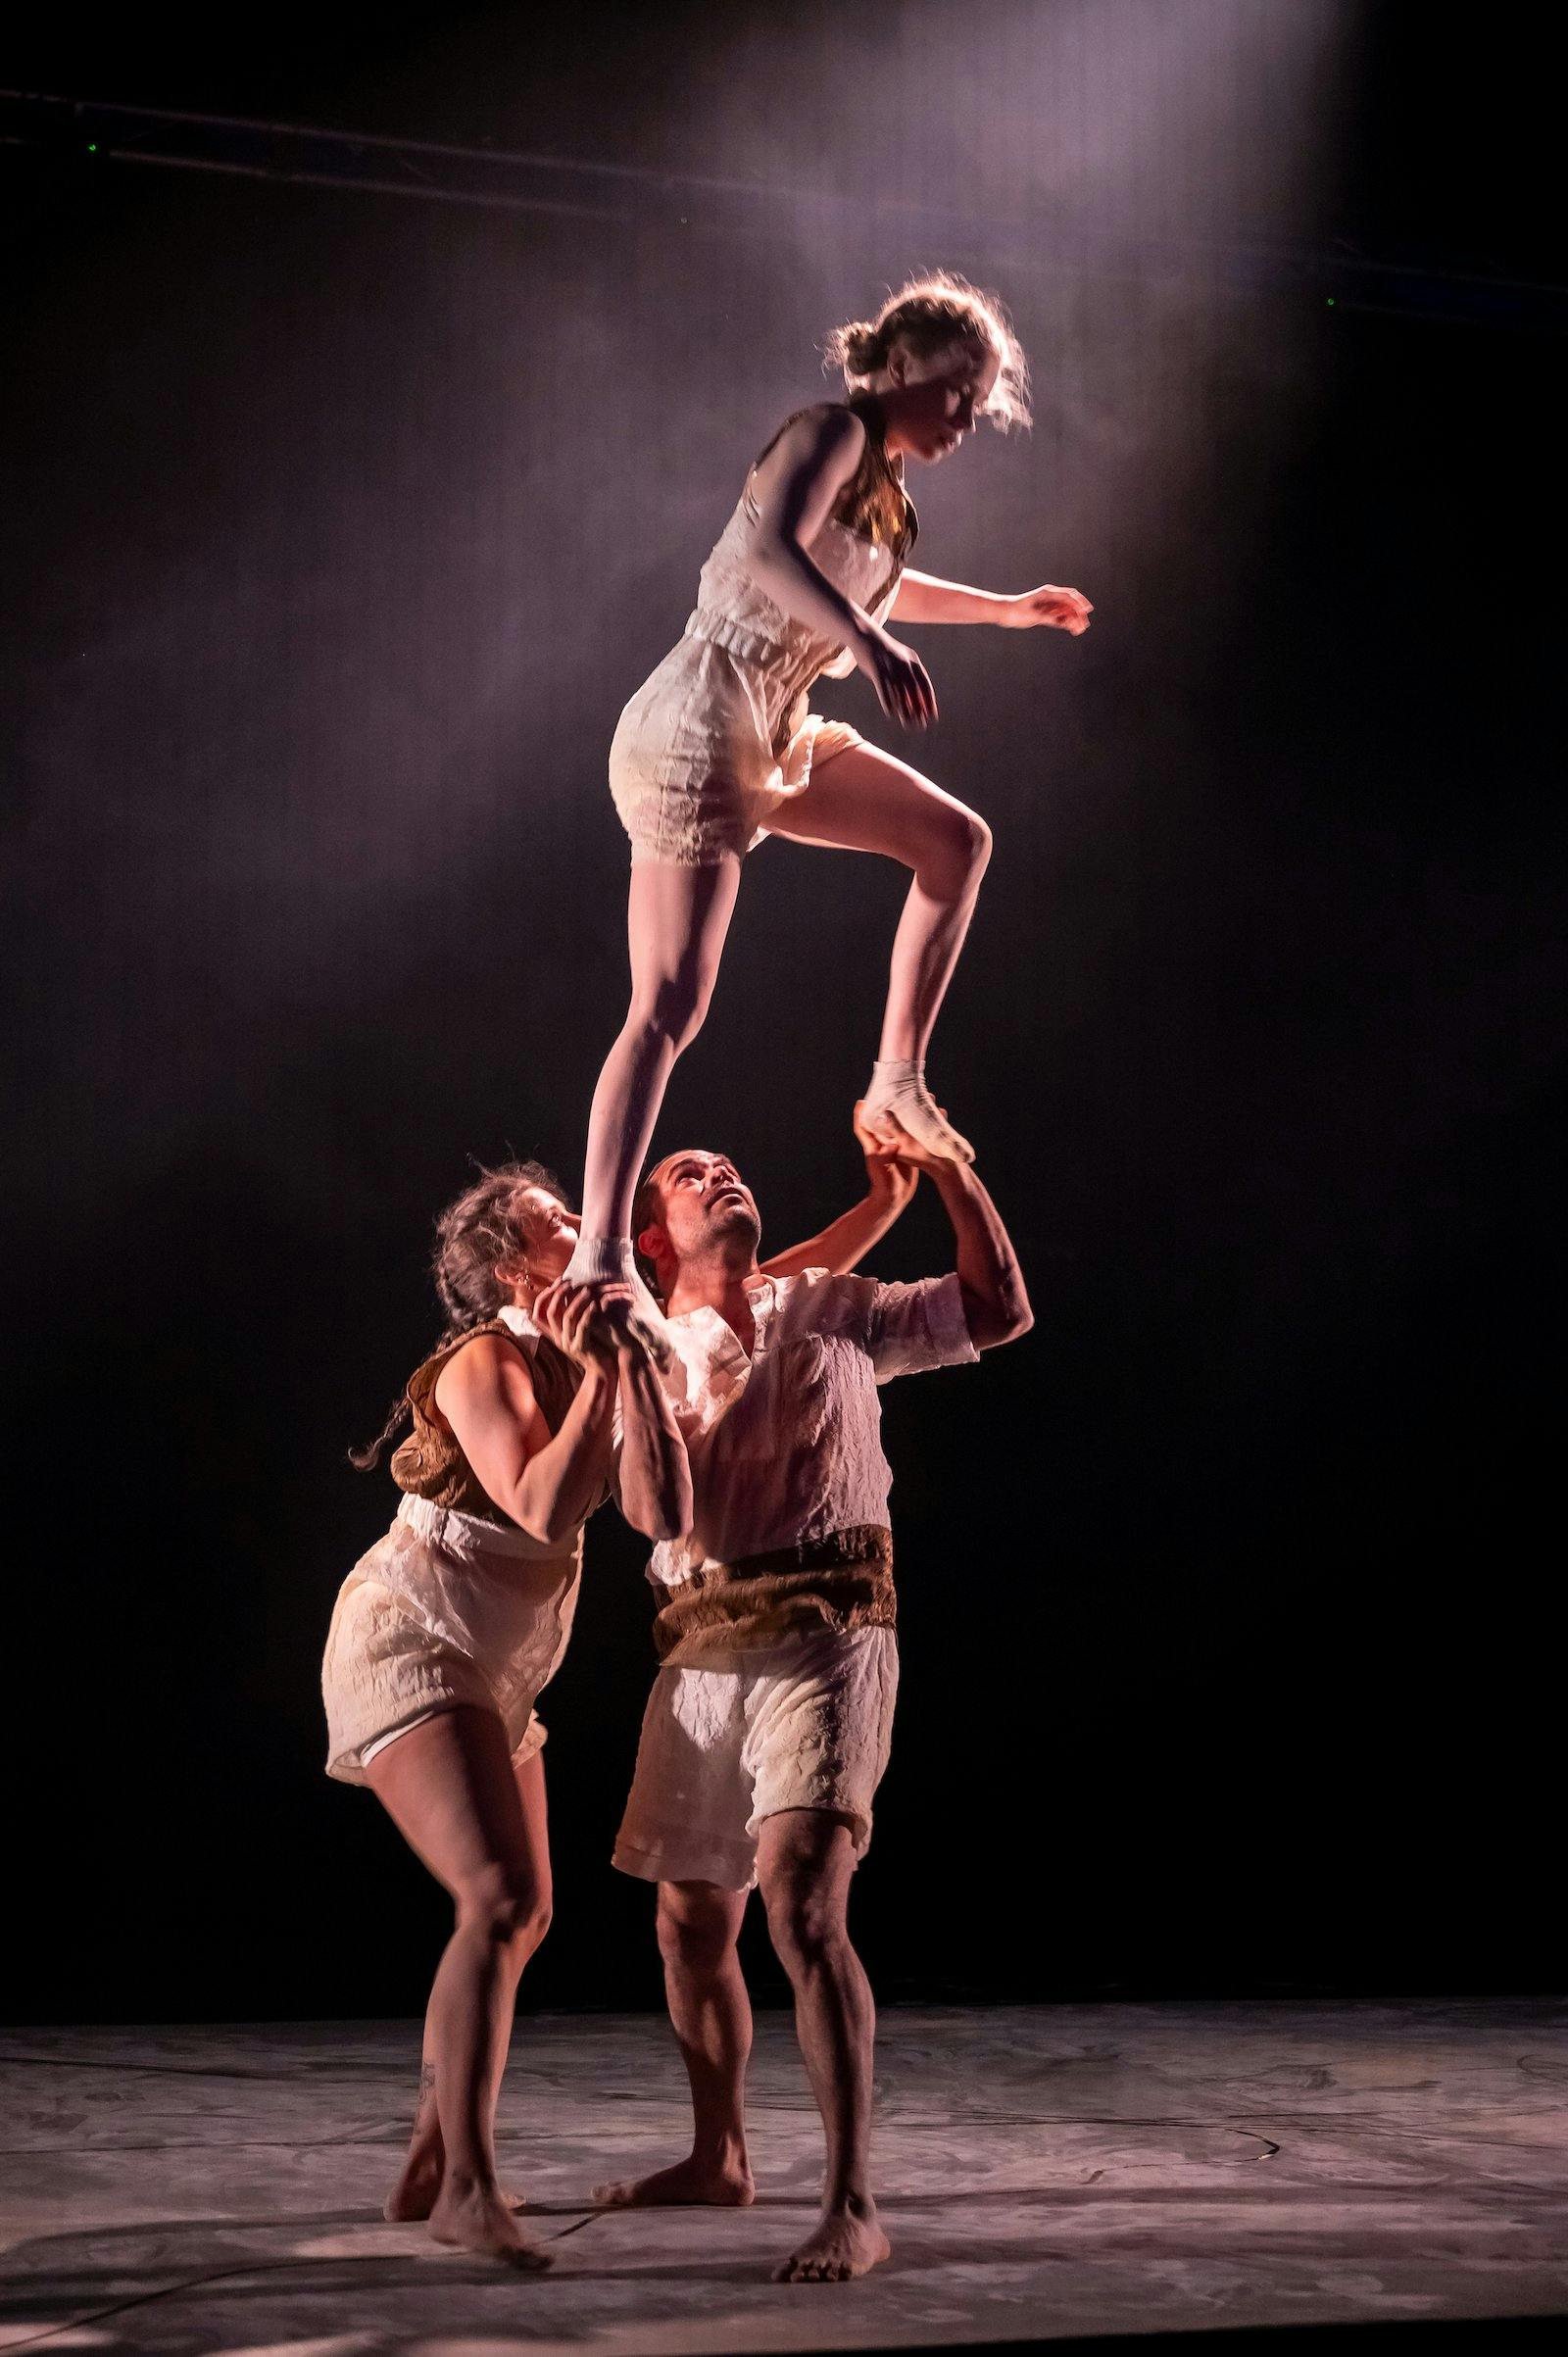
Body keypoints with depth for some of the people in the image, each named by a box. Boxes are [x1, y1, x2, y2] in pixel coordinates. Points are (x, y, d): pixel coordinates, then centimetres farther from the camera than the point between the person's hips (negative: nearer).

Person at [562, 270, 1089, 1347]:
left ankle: (899, 1078, 17)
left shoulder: (882, 475, 15)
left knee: (957, 841, 14)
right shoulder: (833, 432, -11)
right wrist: (872, 643, -42)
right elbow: (772, 552, -31)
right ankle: (600, 1255, -21)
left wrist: (1006, 607, 45)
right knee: (670, 1006, -17)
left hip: (777, 739, 10)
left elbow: (875, 584, 37)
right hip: (699, 738, -10)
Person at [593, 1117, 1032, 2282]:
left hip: (825, 1639, -4)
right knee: (692, 1921, 15)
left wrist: (948, 1168, -1)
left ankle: (854, 2206, -19)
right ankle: (719, 2155, 37)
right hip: (702, 1653, 4)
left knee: (803, 1904, -21)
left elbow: (999, 1312, 7)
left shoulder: (832, 1311, 11)